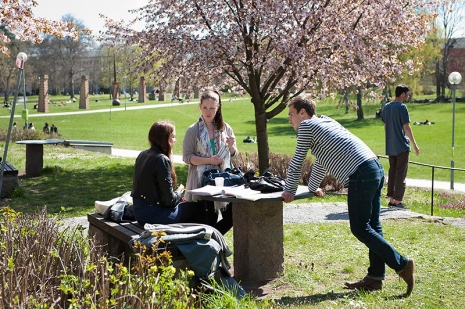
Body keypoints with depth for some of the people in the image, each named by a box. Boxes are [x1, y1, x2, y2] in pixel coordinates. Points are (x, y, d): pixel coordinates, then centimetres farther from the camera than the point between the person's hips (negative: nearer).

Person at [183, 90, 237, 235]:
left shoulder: (225, 128, 8)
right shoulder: (193, 130, -2)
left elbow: (233, 155, 16)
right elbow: (187, 157, -6)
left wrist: (231, 146, -8)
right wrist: (209, 160, -18)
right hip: (202, 180, -3)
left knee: (231, 216, 1)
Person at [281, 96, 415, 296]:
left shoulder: (307, 126, 3)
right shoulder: (326, 122, 28)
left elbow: (297, 162, 4)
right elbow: (321, 160, 37)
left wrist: (289, 191, 15)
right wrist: (313, 188, 45)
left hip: (360, 175, -9)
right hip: (376, 168, 9)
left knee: (360, 228, -3)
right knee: (372, 226, 10)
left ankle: (401, 264, -5)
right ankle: (375, 277, 13)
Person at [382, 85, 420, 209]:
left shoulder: (386, 107, 10)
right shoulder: (402, 107, -13)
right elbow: (406, 127, -15)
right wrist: (415, 144, -10)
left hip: (390, 147, 7)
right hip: (402, 146, -7)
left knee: (392, 173, 12)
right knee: (401, 174, -2)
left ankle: (391, 199, 14)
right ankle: (397, 201, -2)